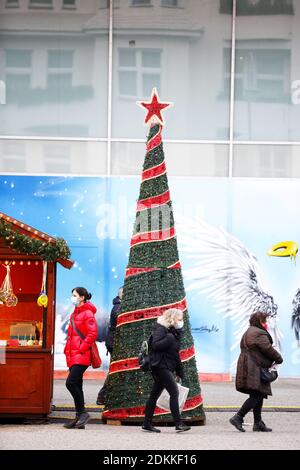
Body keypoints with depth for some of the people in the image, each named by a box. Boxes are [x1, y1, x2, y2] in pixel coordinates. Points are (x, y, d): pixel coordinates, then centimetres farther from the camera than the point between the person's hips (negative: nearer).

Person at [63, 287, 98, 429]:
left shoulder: (87, 313, -8)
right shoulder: (75, 314, 19)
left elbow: (92, 334, -16)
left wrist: (80, 349, -17)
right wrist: (68, 351, 16)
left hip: (81, 355, -9)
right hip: (73, 356, 9)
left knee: (71, 382, -17)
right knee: (76, 385, 8)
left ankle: (82, 412, -7)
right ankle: (79, 418, 11)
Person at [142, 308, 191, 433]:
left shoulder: (174, 331, 18)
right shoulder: (160, 329, -9)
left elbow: (176, 354, 20)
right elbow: (155, 345, -22)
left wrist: (180, 371, 17)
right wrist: (168, 339, -25)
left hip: (168, 368, 9)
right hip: (161, 366, -9)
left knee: (155, 394, 10)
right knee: (174, 392, -14)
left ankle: (147, 423, 13)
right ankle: (178, 423, -16)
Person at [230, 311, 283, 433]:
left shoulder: (248, 333, 22)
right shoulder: (259, 334, -11)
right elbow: (268, 349, -15)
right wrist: (279, 359, 2)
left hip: (246, 367, 11)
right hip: (254, 369, -11)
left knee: (258, 395, 12)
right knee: (256, 396, -11)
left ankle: (258, 423, 13)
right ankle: (238, 417, -15)